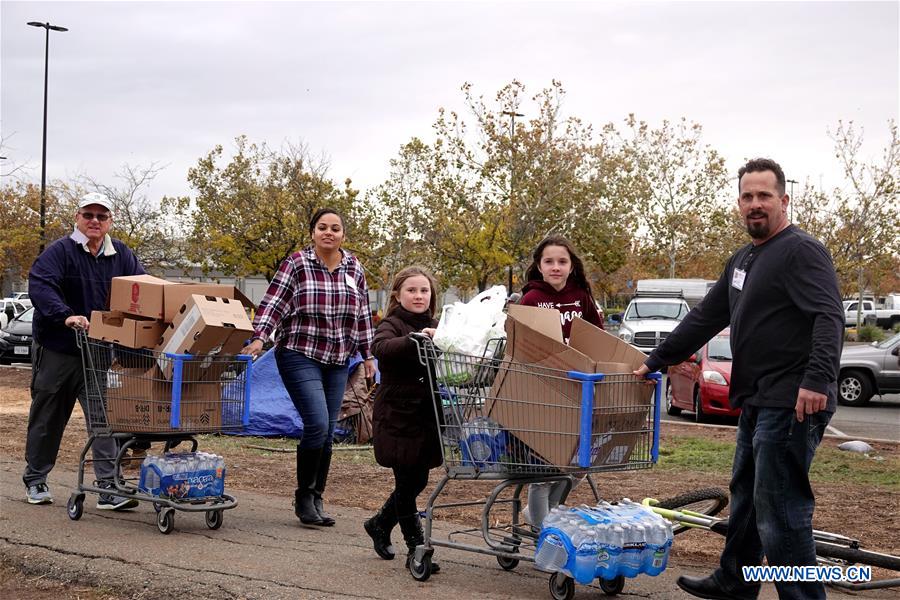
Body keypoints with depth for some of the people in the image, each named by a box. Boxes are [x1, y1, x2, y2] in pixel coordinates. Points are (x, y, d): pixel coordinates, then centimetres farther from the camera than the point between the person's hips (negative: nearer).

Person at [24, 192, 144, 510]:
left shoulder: (122, 256, 6)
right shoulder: (59, 252, -8)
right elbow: (40, 285, -22)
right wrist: (66, 316, -37)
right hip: (56, 351, -2)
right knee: (47, 418, 12)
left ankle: (109, 487, -7)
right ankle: (35, 480, 30)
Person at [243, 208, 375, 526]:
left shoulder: (354, 268, 8)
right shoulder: (296, 264, -5)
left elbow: (362, 315, 14)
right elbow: (273, 303, -10)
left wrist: (367, 354, 13)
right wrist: (259, 337, -23)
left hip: (337, 362, 5)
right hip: (300, 356, -5)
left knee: (326, 432, 6)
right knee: (317, 424, -16)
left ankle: (316, 500, 17)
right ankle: (303, 497, 1)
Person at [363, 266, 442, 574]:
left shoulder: (435, 327, 12)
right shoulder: (392, 325, -7)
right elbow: (380, 347, -29)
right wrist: (414, 340, -46)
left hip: (426, 417, 6)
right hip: (398, 417, -6)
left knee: (417, 481, 12)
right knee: (407, 482, 0)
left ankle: (379, 524, 34)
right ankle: (416, 549, 9)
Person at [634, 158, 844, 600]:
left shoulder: (801, 251, -10)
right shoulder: (741, 261, 19)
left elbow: (829, 318, -21)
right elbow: (705, 318, 24)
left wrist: (817, 379, -33)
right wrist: (657, 360, 23)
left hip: (791, 404, -10)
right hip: (757, 402, 10)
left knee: (778, 507, -10)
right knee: (745, 495, 20)